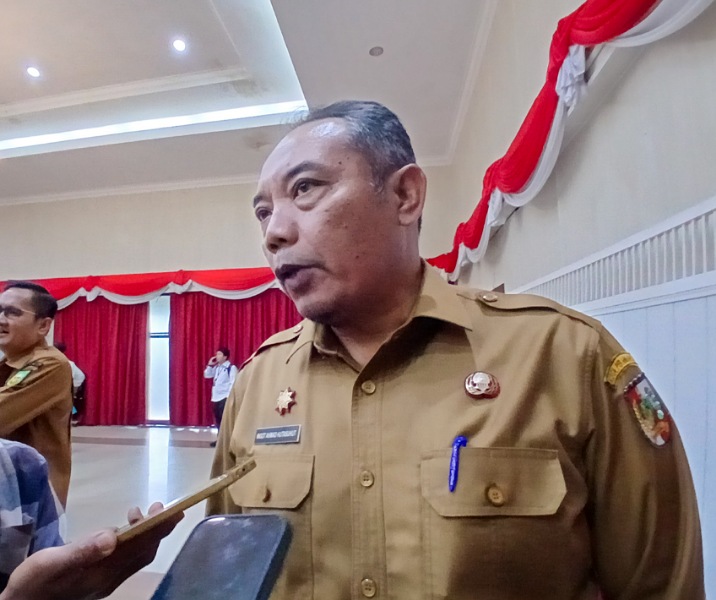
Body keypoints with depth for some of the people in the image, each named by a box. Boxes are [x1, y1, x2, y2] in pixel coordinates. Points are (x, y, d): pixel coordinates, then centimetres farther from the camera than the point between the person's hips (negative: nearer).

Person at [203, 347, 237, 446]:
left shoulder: (231, 368, -11)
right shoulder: (216, 367, 13)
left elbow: (233, 383, -15)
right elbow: (207, 375, 19)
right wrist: (210, 365, 6)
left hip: (225, 398, -8)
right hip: (216, 397, 8)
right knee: (218, 420, 13)